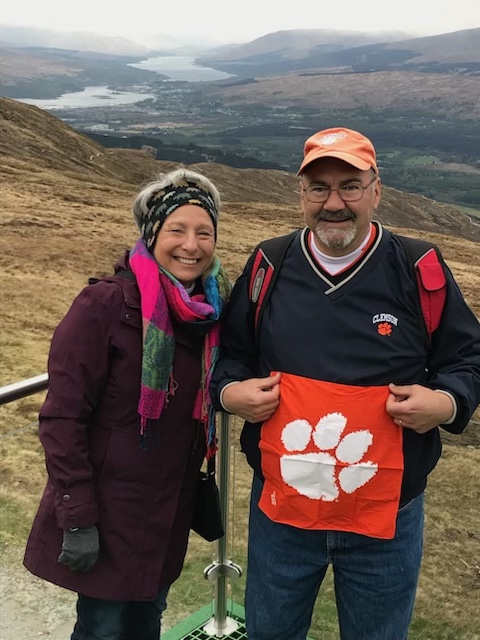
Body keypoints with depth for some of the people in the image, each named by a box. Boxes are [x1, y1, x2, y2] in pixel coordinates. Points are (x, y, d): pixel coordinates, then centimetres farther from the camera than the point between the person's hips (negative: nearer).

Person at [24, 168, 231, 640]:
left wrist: (199, 481, 14)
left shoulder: (210, 309, -1)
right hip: (109, 509, -5)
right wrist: (77, 521, -18)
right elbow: (62, 418, -18)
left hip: (169, 510, 6)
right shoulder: (103, 305, -19)